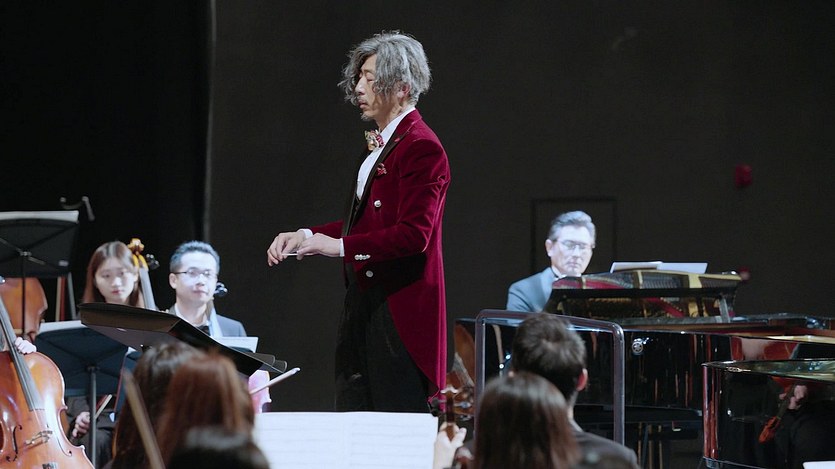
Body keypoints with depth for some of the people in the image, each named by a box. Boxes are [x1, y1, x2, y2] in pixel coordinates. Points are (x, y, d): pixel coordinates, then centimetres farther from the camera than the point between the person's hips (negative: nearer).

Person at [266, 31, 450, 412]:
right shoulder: (380, 145, 18)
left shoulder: (421, 148, -13)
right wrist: (307, 236, 9)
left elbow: (413, 234, -22)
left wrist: (339, 246, -24)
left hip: (400, 308, -10)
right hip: (364, 303, 10)